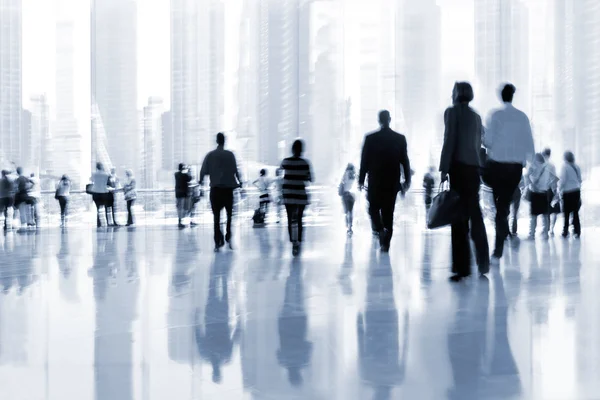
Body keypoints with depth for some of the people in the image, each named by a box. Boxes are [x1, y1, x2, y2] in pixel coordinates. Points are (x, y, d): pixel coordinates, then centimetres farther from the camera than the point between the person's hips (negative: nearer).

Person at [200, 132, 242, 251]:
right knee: (229, 214, 15)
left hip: (215, 189, 1)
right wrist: (239, 182, 10)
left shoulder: (210, 155, -1)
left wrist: (201, 180, 18)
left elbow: (204, 171, -2)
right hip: (228, 188, -1)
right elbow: (235, 170, -7)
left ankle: (218, 242, -2)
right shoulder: (230, 155, -4)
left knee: (216, 216, 4)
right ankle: (228, 238, 6)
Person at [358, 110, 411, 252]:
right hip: (392, 182, 2)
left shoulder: (370, 138, -6)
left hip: (375, 181, -2)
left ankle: (379, 229, -14)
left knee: (374, 208, 13)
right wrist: (407, 180, 8)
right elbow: (404, 161, 2)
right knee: (388, 211, 7)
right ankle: (386, 243, 5)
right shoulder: (400, 138, 0)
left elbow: (364, 160, -3)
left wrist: (361, 180, 4)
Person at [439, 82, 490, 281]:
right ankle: (483, 264, 17)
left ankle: (462, 267, -10)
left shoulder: (452, 112, -2)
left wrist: (444, 169, -10)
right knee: (475, 215, 12)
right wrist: (478, 167, 17)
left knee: (460, 217, -7)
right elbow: (478, 143, 16)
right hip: (475, 167, 6)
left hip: (459, 167, -6)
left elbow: (449, 141, -10)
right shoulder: (476, 115, 17)